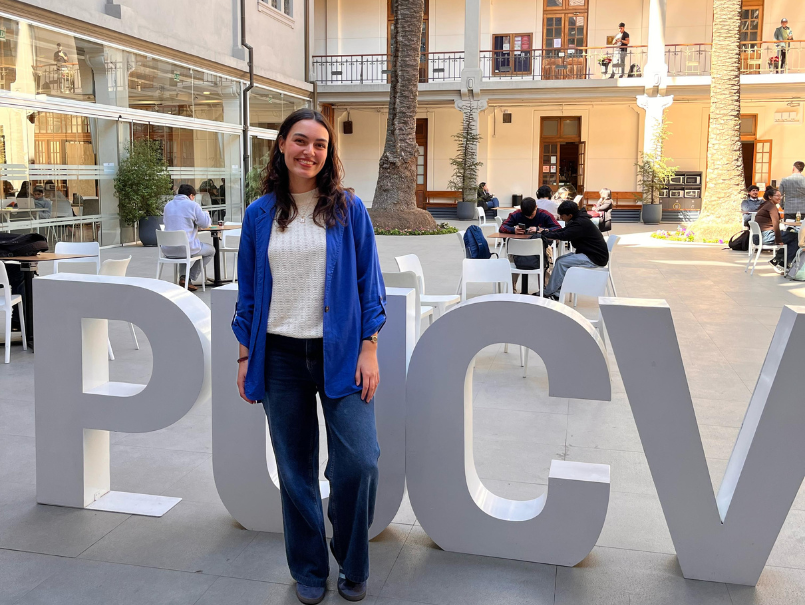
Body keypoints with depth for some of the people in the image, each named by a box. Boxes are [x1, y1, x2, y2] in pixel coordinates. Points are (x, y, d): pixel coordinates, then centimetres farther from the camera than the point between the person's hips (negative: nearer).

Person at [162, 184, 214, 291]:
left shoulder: (168, 205, 13)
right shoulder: (192, 205, -6)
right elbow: (205, 223, -3)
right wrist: (205, 213, 19)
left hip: (168, 250, 7)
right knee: (211, 250, 20)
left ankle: (183, 276, 22)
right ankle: (189, 279, 8)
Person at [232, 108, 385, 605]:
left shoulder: (348, 208, 1)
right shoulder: (259, 215, 5)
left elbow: (369, 282, 1)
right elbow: (248, 290, 10)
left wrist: (369, 349, -5)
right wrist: (245, 355, 7)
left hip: (340, 352, -2)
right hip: (280, 355, 2)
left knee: (358, 462, -8)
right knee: (296, 470, 9)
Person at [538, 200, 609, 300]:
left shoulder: (580, 224, -22)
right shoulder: (578, 221, 10)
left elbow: (563, 235, -30)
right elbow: (563, 231, 13)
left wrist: (544, 233, -20)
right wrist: (548, 232, -3)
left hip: (595, 258, -10)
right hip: (590, 254, 10)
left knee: (562, 263, -13)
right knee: (560, 260, 4)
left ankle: (548, 293, -3)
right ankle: (556, 293, 2)